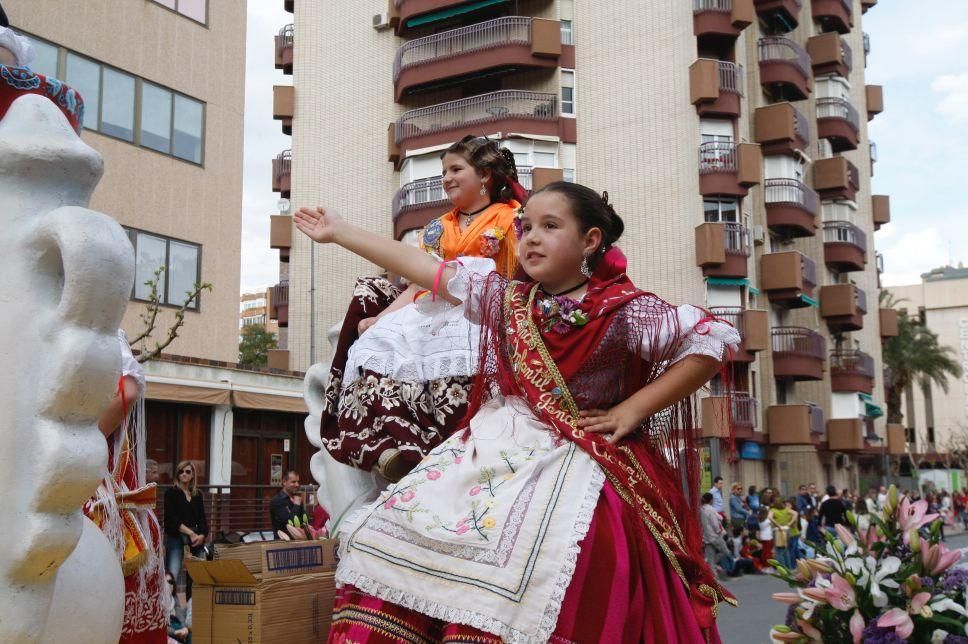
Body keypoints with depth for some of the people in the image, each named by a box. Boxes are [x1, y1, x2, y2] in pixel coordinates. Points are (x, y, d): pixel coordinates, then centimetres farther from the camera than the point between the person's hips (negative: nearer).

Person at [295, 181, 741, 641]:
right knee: (392, 532, -6)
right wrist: (339, 232, 16)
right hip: (490, 451, 6)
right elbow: (422, 268, 13)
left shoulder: (623, 309, -5)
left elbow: (713, 342, -6)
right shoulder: (505, 297, 10)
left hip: (568, 465, -5)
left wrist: (631, 410, -9)